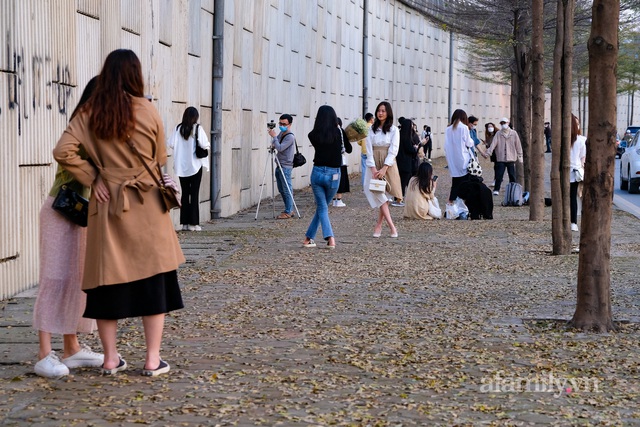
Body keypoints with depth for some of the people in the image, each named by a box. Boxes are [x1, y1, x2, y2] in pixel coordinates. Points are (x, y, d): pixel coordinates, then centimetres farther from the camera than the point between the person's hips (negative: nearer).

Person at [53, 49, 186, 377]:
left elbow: (64, 151, -10)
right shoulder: (148, 112, -5)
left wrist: (92, 178, -1)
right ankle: (153, 360, 6)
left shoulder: (90, 113, -1)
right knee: (153, 279, 5)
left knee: (108, 279, 8)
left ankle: (110, 359, 15)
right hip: (147, 205, -2)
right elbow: (159, 161, 5)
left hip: (107, 204, 2)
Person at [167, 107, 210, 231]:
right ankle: (194, 223, 0)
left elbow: (171, 144, -6)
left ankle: (185, 223, 8)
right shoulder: (198, 128, -8)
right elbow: (204, 144, -17)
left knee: (185, 193, 9)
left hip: (181, 166, 3)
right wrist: (208, 146, 6)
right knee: (195, 193, 1)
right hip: (195, 165, -3)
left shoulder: (178, 129, 0)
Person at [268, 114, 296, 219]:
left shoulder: (290, 137, -15)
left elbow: (280, 148, -23)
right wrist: (273, 144, 4)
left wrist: (274, 136, -18)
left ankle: (288, 212, -1)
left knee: (287, 190, -5)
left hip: (286, 166, -10)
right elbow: (275, 144, 27)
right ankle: (289, 210, 22)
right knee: (281, 190, 14)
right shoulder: (281, 133, 13)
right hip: (279, 166, 10)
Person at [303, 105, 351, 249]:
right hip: (334, 174, 0)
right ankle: (309, 237, 15)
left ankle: (330, 238, -11)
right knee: (322, 207, 16)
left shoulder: (313, 135, -3)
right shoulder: (339, 132, -5)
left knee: (322, 208, 7)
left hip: (317, 173, 0)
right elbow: (349, 148, 8)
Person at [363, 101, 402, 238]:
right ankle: (391, 226, -13)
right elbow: (369, 150, 2)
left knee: (383, 196, -2)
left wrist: (384, 169, -15)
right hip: (374, 165, 2)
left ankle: (378, 225, 5)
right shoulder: (372, 129, 7)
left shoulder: (393, 130, 0)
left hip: (388, 165, -1)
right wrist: (373, 169, -10)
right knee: (375, 192, -11)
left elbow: (393, 151, -6)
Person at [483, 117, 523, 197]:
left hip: (511, 158, 0)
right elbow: (493, 144, -8)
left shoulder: (514, 133, 3)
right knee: (499, 175, -4)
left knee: (512, 175, 6)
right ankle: (496, 190, 4)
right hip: (500, 159, 0)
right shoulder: (498, 134, 2)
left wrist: (520, 157, 3)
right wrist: (487, 153, -21)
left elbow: (518, 145, 5)